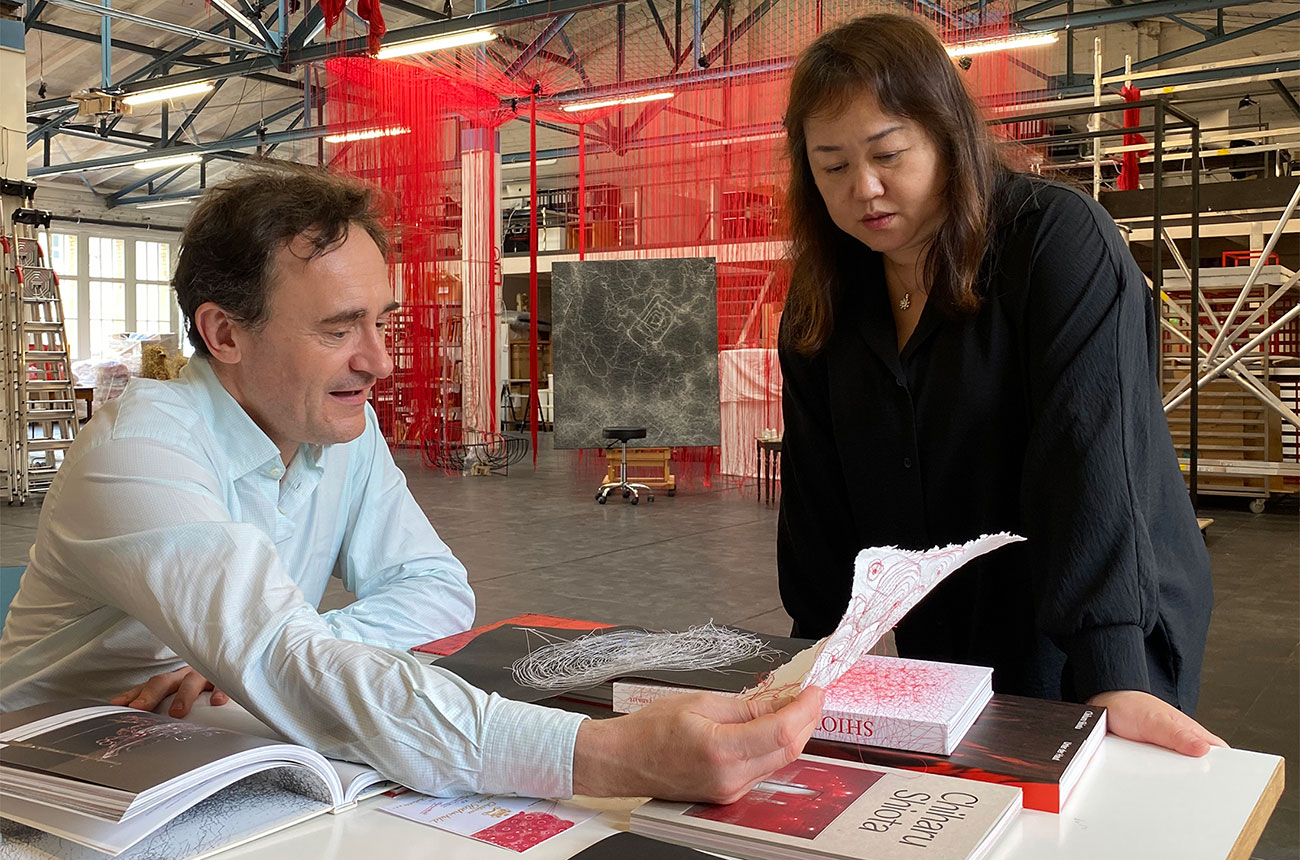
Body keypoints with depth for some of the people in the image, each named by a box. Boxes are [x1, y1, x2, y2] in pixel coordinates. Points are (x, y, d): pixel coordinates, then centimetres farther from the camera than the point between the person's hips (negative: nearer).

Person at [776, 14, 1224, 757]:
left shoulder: (1060, 240, -15)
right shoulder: (823, 298, 2)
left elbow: (1092, 454, -26)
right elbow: (816, 493, 2)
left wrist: (1112, 678, -32)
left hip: (1102, 643, -4)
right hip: (941, 642, 4)